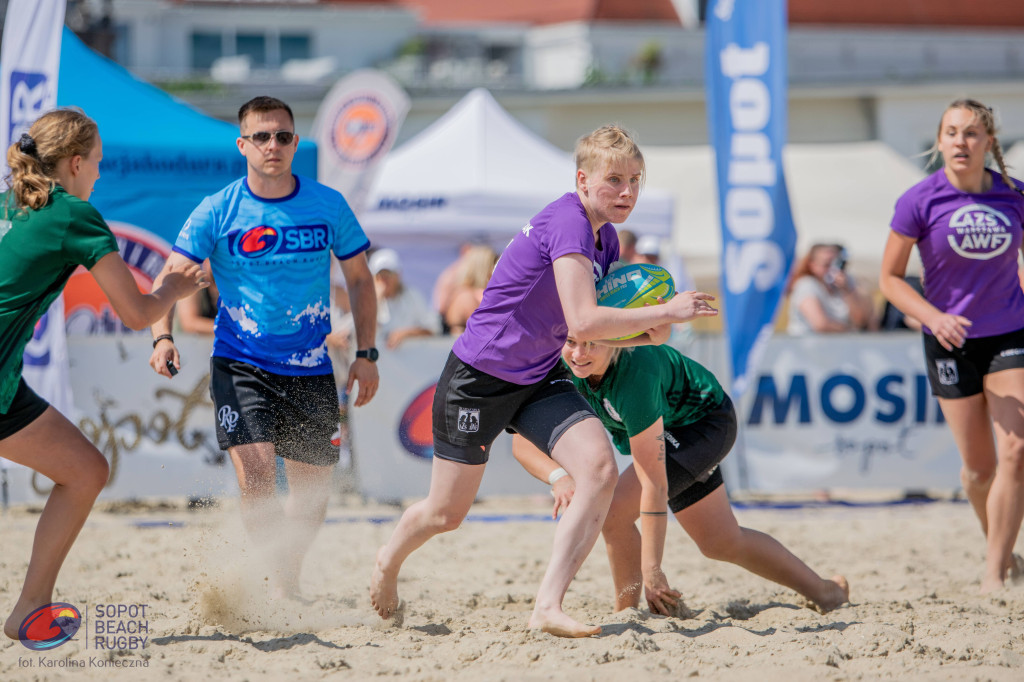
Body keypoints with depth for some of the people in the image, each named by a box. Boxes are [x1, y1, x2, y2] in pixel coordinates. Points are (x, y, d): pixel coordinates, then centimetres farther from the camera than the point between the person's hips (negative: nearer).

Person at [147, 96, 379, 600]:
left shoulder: (328, 205, 0)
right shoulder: (217, 211, -5)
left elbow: (359, 279, 9)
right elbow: (171, 279, -5)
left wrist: (365, 355, 2)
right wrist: (162, 336, -23)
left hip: (310, 369, 2)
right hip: (240, 364, -2)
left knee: (313, 490, 8)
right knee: (255, 475, -21)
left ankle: (285, 587, 30)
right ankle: (278, 572, -8)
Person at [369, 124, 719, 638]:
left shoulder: (605, 238, 4)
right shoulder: (566, 223, -24)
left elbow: (601, 330, 14)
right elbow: (583, 322, -33)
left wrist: (650, 332, -7)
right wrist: (666, 312, -26)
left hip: (540, 382, 7)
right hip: (478, 378, -7)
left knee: (600, 470, -18)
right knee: (447, 513, 6)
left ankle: (548, 607, -19)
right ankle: (389, 562, 41)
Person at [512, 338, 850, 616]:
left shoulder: (635, 371, -42)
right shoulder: (559, 365, -24)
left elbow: (654, 483, -39)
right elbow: (523, 441, -19)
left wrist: (651, 570, -38)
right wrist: (559, 476, -41)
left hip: (706, 422, -8)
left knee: (614, 510, -25)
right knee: (722, 543, 19)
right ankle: (824, 591, 38)